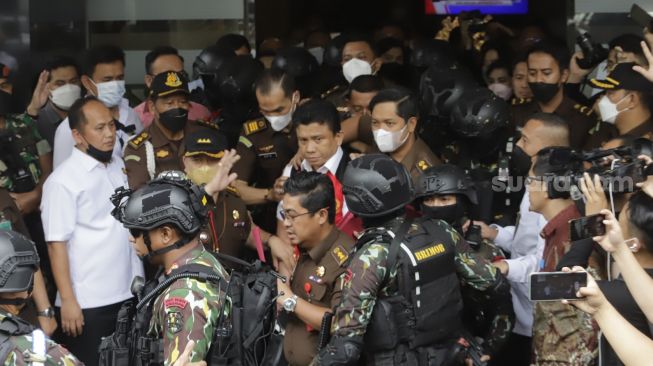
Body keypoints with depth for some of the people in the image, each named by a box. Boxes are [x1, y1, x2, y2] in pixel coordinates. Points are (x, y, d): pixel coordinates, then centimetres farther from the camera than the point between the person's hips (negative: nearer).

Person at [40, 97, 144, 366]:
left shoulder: (119, 167, 9)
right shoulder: (63, 181, -12)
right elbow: (56, 244, -15)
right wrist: (67, 301, -19)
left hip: (129, 294, 7)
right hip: (88, 303, -7)